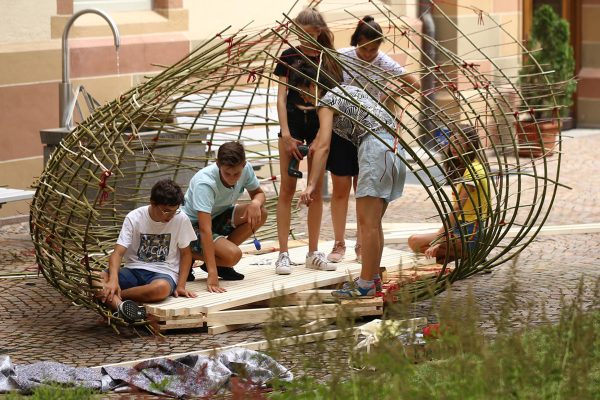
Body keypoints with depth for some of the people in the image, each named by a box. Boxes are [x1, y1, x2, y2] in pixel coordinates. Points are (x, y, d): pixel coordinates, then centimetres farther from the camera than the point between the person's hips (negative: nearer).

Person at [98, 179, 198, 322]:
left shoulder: (181, 219, -6)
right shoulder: (134, 218, -7)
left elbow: (186, 254, 6)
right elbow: (118, 253, -13)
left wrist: (181, 286, -6)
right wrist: (113, 280, -33)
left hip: (164, 273, -1)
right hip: (134, 270, 1)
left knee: (162, 288, -41)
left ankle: (112, 297, -24)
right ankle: (121, 306, -52)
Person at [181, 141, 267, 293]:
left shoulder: (245, 169, -18)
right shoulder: (204, 183, -36)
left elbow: (259, 193, 2)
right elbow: (205, 229, -42)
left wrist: (255, 203, -26)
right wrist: (212, 275, -48)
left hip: (218, 217, 7)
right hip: (193, 225, -7)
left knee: (260, 213, -16)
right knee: (233, 255, -30)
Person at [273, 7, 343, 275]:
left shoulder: (328, 60, 1)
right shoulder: (288, 57, -1)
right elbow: (281, 97, -3)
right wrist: (286, 134, -12)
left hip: (319, 125, 1)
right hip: (292, 124, -1)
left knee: (316, 190, 6)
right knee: (287, 190, -2)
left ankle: (313, 253, 13)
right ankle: (283, 254, -1)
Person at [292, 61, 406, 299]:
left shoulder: (326, 100, -2)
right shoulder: (348, 90, 24)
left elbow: (323, 146, -15)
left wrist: (311, 185, -20)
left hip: (376, 147, -10)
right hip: (393, 147, 10)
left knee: (367, 221, -8)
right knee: (373, 221, 15)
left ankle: (366, 284, -9)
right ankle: (372, 277, 20)